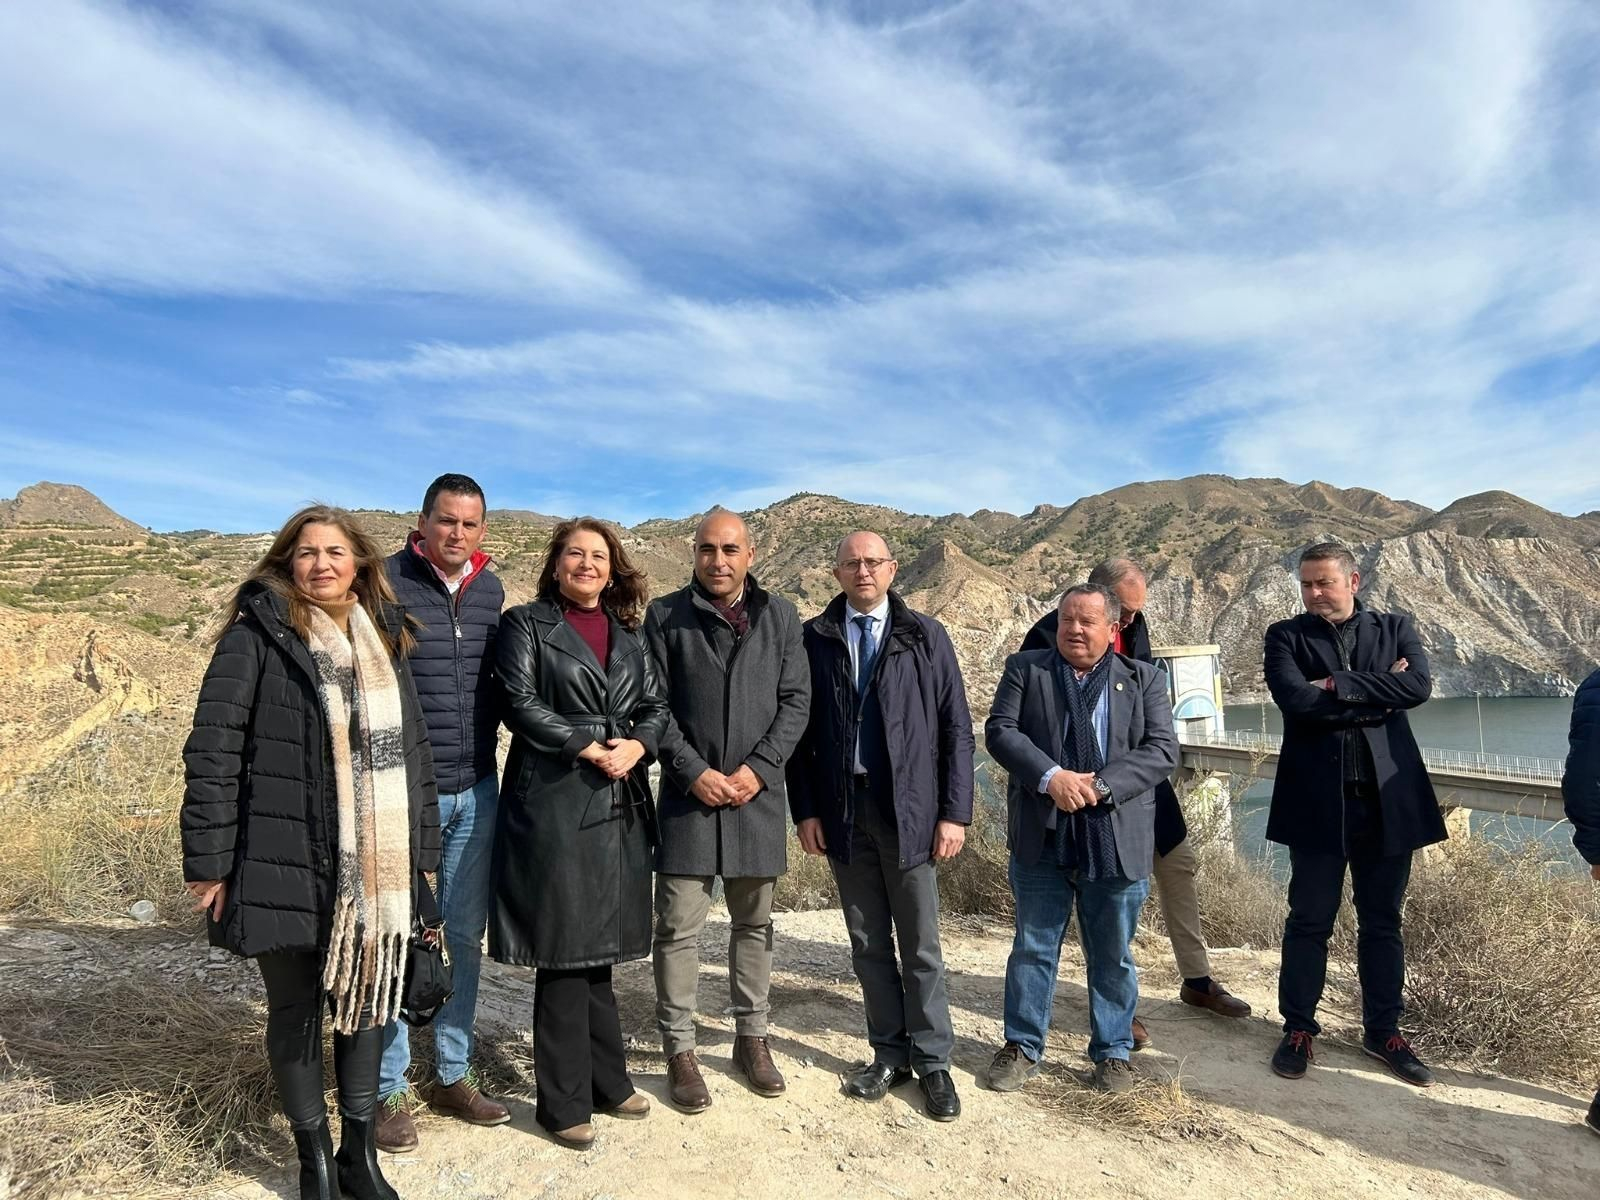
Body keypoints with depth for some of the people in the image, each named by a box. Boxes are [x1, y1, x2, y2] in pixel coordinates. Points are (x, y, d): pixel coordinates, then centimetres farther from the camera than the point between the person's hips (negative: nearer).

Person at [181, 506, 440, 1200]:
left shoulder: (385, 640, 9)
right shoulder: (257, 634, -5)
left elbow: (413, 747, 11)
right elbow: (212, 750, -8)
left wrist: (420, 852, 10)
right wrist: (209, 861, -10)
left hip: (376, 870, 4)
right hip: (286, 865, -4)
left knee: (366, 1000, 13)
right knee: (296, 1010, 12)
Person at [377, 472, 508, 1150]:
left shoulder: (491, 591, 7)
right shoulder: (386, 582, -8)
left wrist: (483, 740, 8)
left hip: (475, 790, 5)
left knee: (464, 937, 13)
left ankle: (452, 1076, 29)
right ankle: (389, 1091, 22)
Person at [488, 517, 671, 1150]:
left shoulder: (629, 634, 15)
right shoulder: (525, 624, 2)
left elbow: (656, 707, 11)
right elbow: (521, 704, -9)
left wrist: (636, 746, -9)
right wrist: (592, 748, -13)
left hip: (620, 806, 5)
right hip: (554, 802, -4)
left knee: (597, 950, 13)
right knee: (563, 954, 1)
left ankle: (606, 1082, 26)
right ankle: (564, 1102, 15)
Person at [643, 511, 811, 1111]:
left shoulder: (780, 616, 5)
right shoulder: (665, 615, 0)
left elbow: (796, 701, 2)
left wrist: (758, 769, -9)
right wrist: (694, 772, -12)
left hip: (757, 792, 2)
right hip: (688, 792, -2)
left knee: (754, 923, 14)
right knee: (679, 927, 2)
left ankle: (751, 1037, 30)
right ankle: (679, 1050, 18)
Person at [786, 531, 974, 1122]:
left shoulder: (926, 637, 0)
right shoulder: (813, 639, 3)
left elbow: (956, 728, 0)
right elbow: (799, 729, 4)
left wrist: (954, 812, -5)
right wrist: (805, 810, 0)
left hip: (909, 809, -1)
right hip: (842, 811, 2)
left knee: (920, 946, 8)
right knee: (868, 944, 13)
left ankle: (932, 1062, 24)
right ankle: (890, 1054, 28)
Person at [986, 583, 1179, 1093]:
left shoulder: (1144, 679, 5)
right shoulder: (1024, 668, 4)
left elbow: (1162, 749, -4)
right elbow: (1000, 730, -6)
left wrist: (1101, 786, -17)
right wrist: (1050, 777, -20)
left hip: (1116, 839, 0)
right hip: (1041, 837, 0)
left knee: (1113, 955, 13)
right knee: (1032, 947, 11)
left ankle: (1112, 1052, 31)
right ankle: (1022, 1047, 27)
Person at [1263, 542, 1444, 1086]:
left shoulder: (1395, 628, 7)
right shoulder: (1286, 636, 1)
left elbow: (1418, 685, -11)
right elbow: (1296, 699, -16)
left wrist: (1337, 686, -16)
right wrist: (1377, 698, -11)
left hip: (1388, 798, 2)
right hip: (1317, 801, -2)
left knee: (1382, 922, 14)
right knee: (1309, 920, 7)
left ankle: (1383, 1030, 29)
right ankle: (1298, 1028, 21)